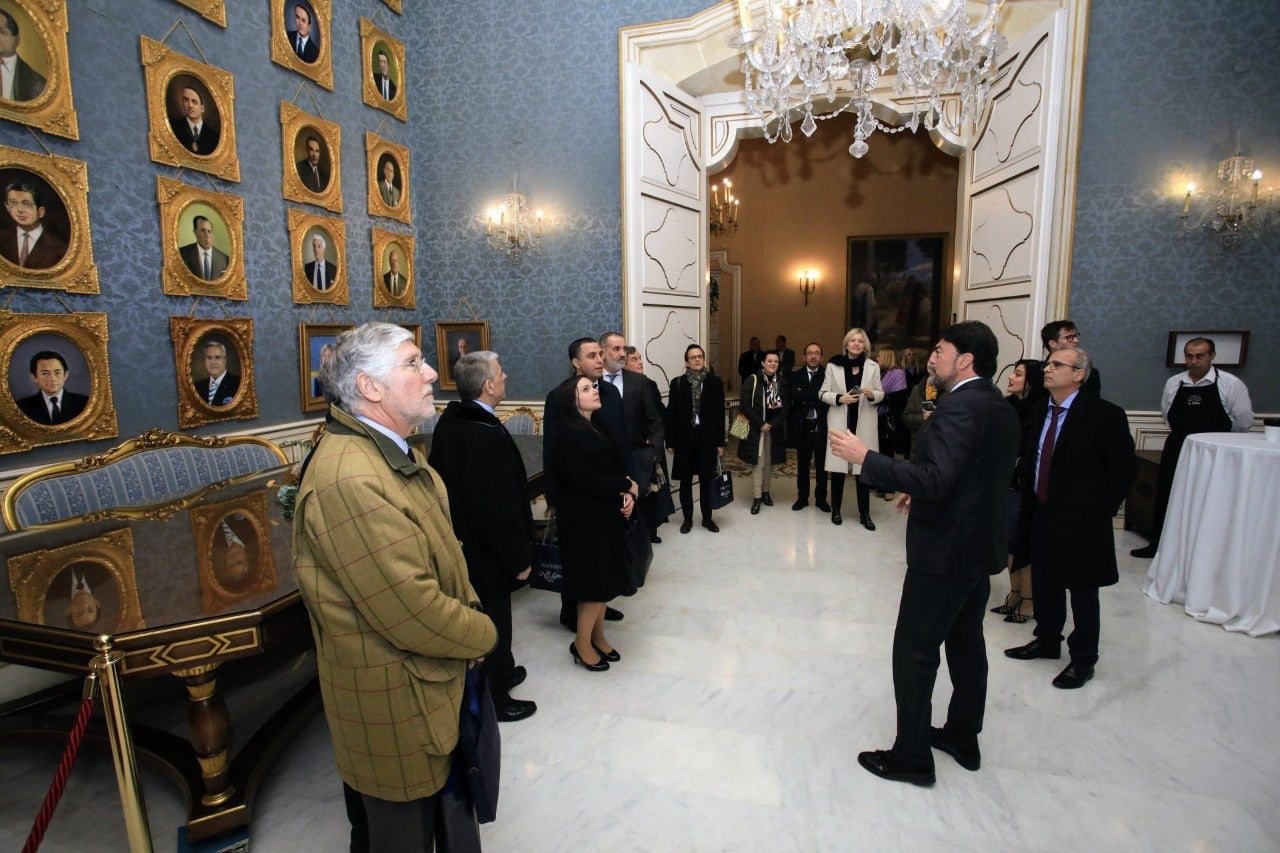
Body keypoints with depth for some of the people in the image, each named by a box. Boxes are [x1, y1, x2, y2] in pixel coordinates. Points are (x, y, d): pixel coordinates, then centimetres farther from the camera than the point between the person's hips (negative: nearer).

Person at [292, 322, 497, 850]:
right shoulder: (348, 480, -31)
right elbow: (411, 611, -30)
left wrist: (469, 608, -4)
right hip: (394, 704, -9)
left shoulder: (390, 454, 4)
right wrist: (483, 633, -13)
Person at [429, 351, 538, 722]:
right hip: (485, 551, -9)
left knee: (478, 618, 24)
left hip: (458, 541, 9)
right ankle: (493, 699, 31)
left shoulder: (449, 421, -1)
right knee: (493, 622, 11)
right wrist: (520, 558, -15)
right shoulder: (489, 436, -29)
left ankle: (499, 674, 46)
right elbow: (502, 507, -27)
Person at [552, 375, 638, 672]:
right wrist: (628, 488, -11)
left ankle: (598, 636, 32)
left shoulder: (600, 428, 9)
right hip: (585, 520, -7)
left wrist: (627, 495, -12)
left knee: (605, 579, 15)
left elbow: (619, 467, 7)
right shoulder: (566, 436, -16)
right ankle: (581, 644, 21)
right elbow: (589, 480, -23)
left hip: (608, 516, 8)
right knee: (593, 583, 1)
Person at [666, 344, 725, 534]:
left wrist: (720, 441, -1)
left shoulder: (714, 381, 1)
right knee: (685, 481, 8)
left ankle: (707, 518, 23)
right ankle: (687, 519, 22)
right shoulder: (677, 383, 0)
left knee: (706, 480, 7)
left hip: (707, 437, 0)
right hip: (684, 438, 0)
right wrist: (671, 441, -3)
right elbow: (671, 413, 0)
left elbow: (720, 412, 1)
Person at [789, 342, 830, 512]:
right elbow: (795, 395, -13)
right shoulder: (796, 376, 3)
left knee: (821, 465, 9)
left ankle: (821, 499, 23)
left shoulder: (827, 375, -3)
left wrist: (806, 397, -18)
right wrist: (816, 394, -20)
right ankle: (802, 497, 25)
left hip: (821, 426, -1)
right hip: (803, 426, 2)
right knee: (802, 465, 12)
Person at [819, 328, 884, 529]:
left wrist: (872, 394, -14)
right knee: (838, 467, 3)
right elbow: (823, 393, 2)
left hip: (865, 424, 1)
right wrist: (839, 398, -15)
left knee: (864, 467, 1)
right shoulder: (833, 365, 1)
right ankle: (836, 510, 18)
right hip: (840, 423, -1)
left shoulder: (873, 366, 4)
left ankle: (864, 513, 15)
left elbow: (881, 393, 8)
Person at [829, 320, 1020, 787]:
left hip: (944, 550, -10)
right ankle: (962, 738, 37)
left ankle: (911, 756, 15)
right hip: (979, 545, 10)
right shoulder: (999, 407, 10)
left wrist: (864, 457, -28)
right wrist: (922, 493, 17)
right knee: (966, 643, 20)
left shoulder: (960, 407, -22)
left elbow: (935, 479, -31)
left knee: (914, 650, 2)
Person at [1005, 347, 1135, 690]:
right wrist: (1027, 492, 5)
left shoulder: (1104, 415, -13)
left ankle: (1083, 659, 25)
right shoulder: (1039, 410, 4)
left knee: (1082, 591, 9)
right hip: (1040, 515, 6)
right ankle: (1047, 641, 37)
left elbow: (1124, 469, -9)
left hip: (1080, 521, -6)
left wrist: (1101, 511, -8)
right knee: (1044, 584, 18)